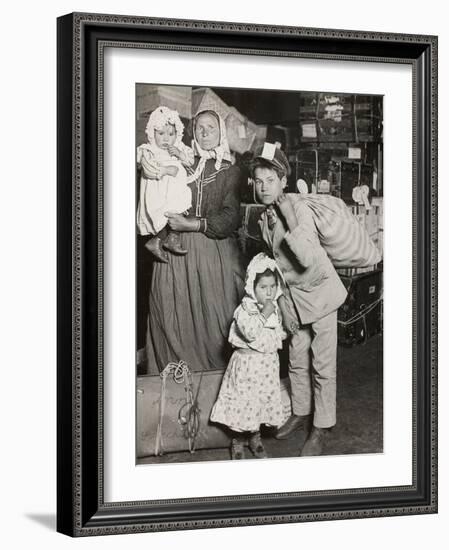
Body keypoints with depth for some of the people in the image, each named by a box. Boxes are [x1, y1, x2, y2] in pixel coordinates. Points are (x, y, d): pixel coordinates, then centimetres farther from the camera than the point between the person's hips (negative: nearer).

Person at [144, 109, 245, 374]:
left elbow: (231, 218, -4)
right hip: (177, 252, 2)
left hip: (216, 252, -1)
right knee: (177, 318, -2)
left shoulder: (230, 172, 8)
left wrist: (192, 224, -14)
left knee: (215, 318, -6)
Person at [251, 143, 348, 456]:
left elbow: (307, 259, -32)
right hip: (293, 295, 7)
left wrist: (291, 224, -35)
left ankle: (322, 427, 9)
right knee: (297, 360, 16)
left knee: (322, 365, -1)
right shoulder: (266, 217, 2)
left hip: (319, 291, -7)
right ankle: (301, 413, 32)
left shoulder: (299, 210, -21)